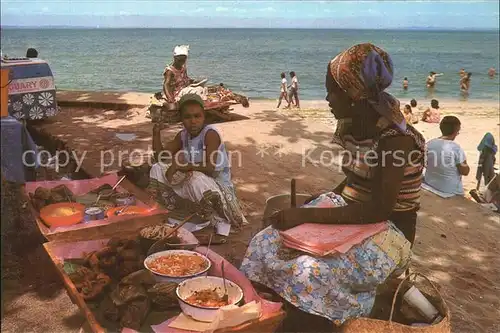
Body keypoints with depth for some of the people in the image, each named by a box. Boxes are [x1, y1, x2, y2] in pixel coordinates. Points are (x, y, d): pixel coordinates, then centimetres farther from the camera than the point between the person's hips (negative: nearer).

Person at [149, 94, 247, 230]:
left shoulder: (210, 133, -20)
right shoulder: (183, 135, 2)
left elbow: (209, 167, -31)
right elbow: (160, 157, 6)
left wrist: (178, 166, -24)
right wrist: (156, 132, -7)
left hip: (217, 186, -7)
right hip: (192, 185, 7)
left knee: (196, 179, -39)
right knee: (157, 169, -2)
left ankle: (218, 221, -17)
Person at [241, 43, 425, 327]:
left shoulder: (395, 138, -22)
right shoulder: (356, 127, 3)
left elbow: (379, 210, -26)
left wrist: (307, 215, -27)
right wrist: (313, 204, -1)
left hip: (387, 231, -8)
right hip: (350, 218, 8)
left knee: (309, 273, -31)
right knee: (265, 244, -7)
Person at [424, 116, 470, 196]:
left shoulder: (429, 144, -6)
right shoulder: (456, 148, -19)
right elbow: (465, 171, -12)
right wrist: (465, 164, 7)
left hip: (430, 186, 4)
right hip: (451, 191, -4)